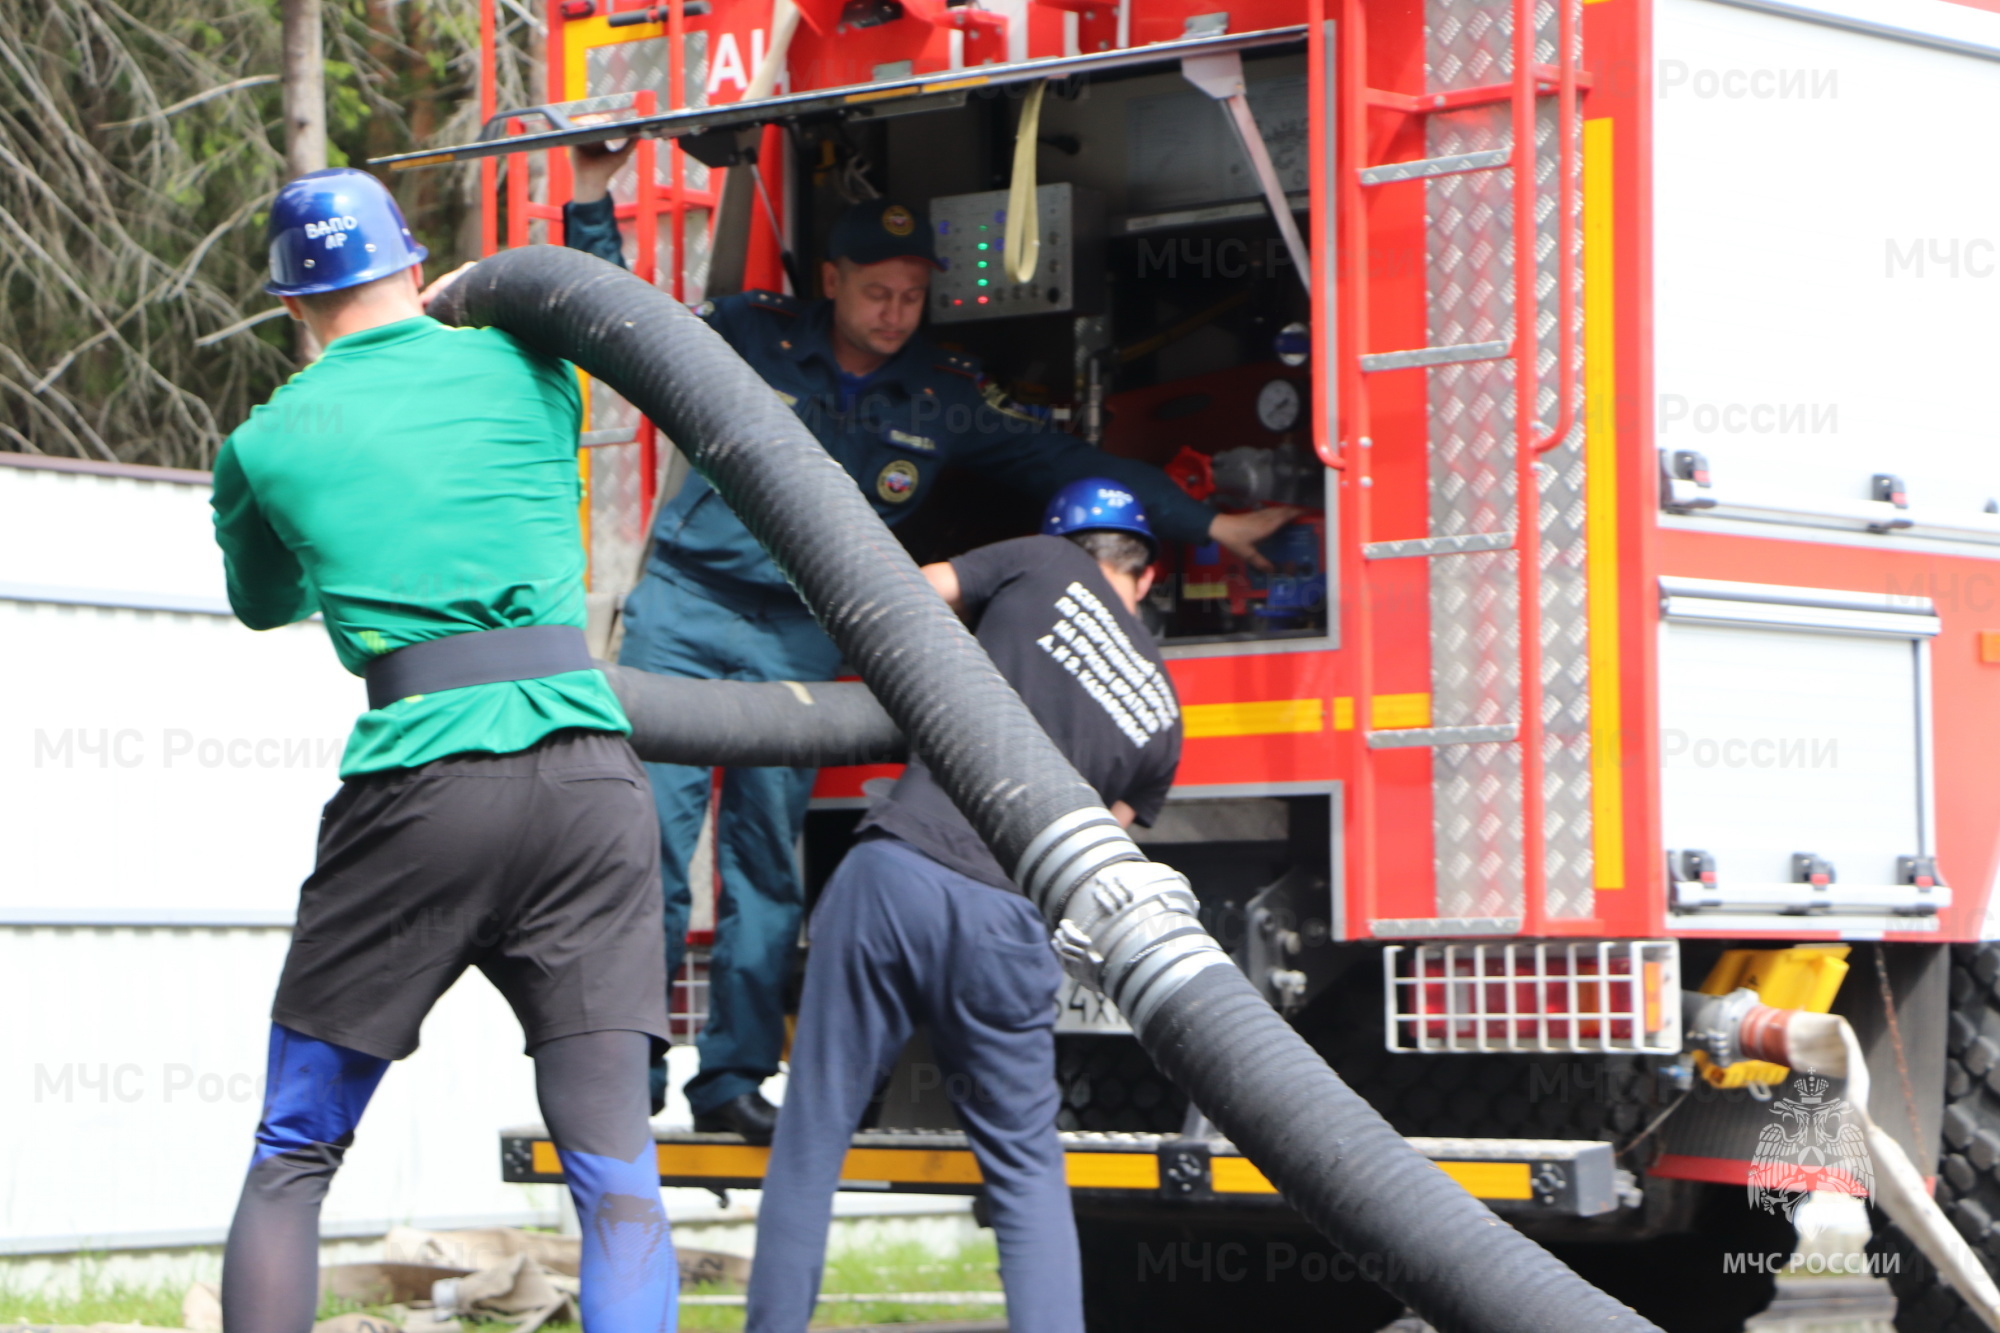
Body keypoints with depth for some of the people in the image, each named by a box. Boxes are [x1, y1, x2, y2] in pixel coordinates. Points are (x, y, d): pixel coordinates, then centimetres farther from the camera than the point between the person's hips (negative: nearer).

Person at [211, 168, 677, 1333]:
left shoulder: (265, 444, 11)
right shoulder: (522, 367, 14)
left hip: (419, 787, -1)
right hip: (588, 771, 1)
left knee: (292, 1160, 11)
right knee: (616, 1167, -1)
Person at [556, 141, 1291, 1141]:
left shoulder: (943, 397, 5)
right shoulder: (753, 336, 0)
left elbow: (1068, 465, 9)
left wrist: (1208, 525, 8)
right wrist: (591, 207, -3)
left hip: (800, 636, 2)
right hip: (684, 607, -2)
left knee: (766, 859, 1)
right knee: (652, 832, -9)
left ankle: (732, 1078, 8)